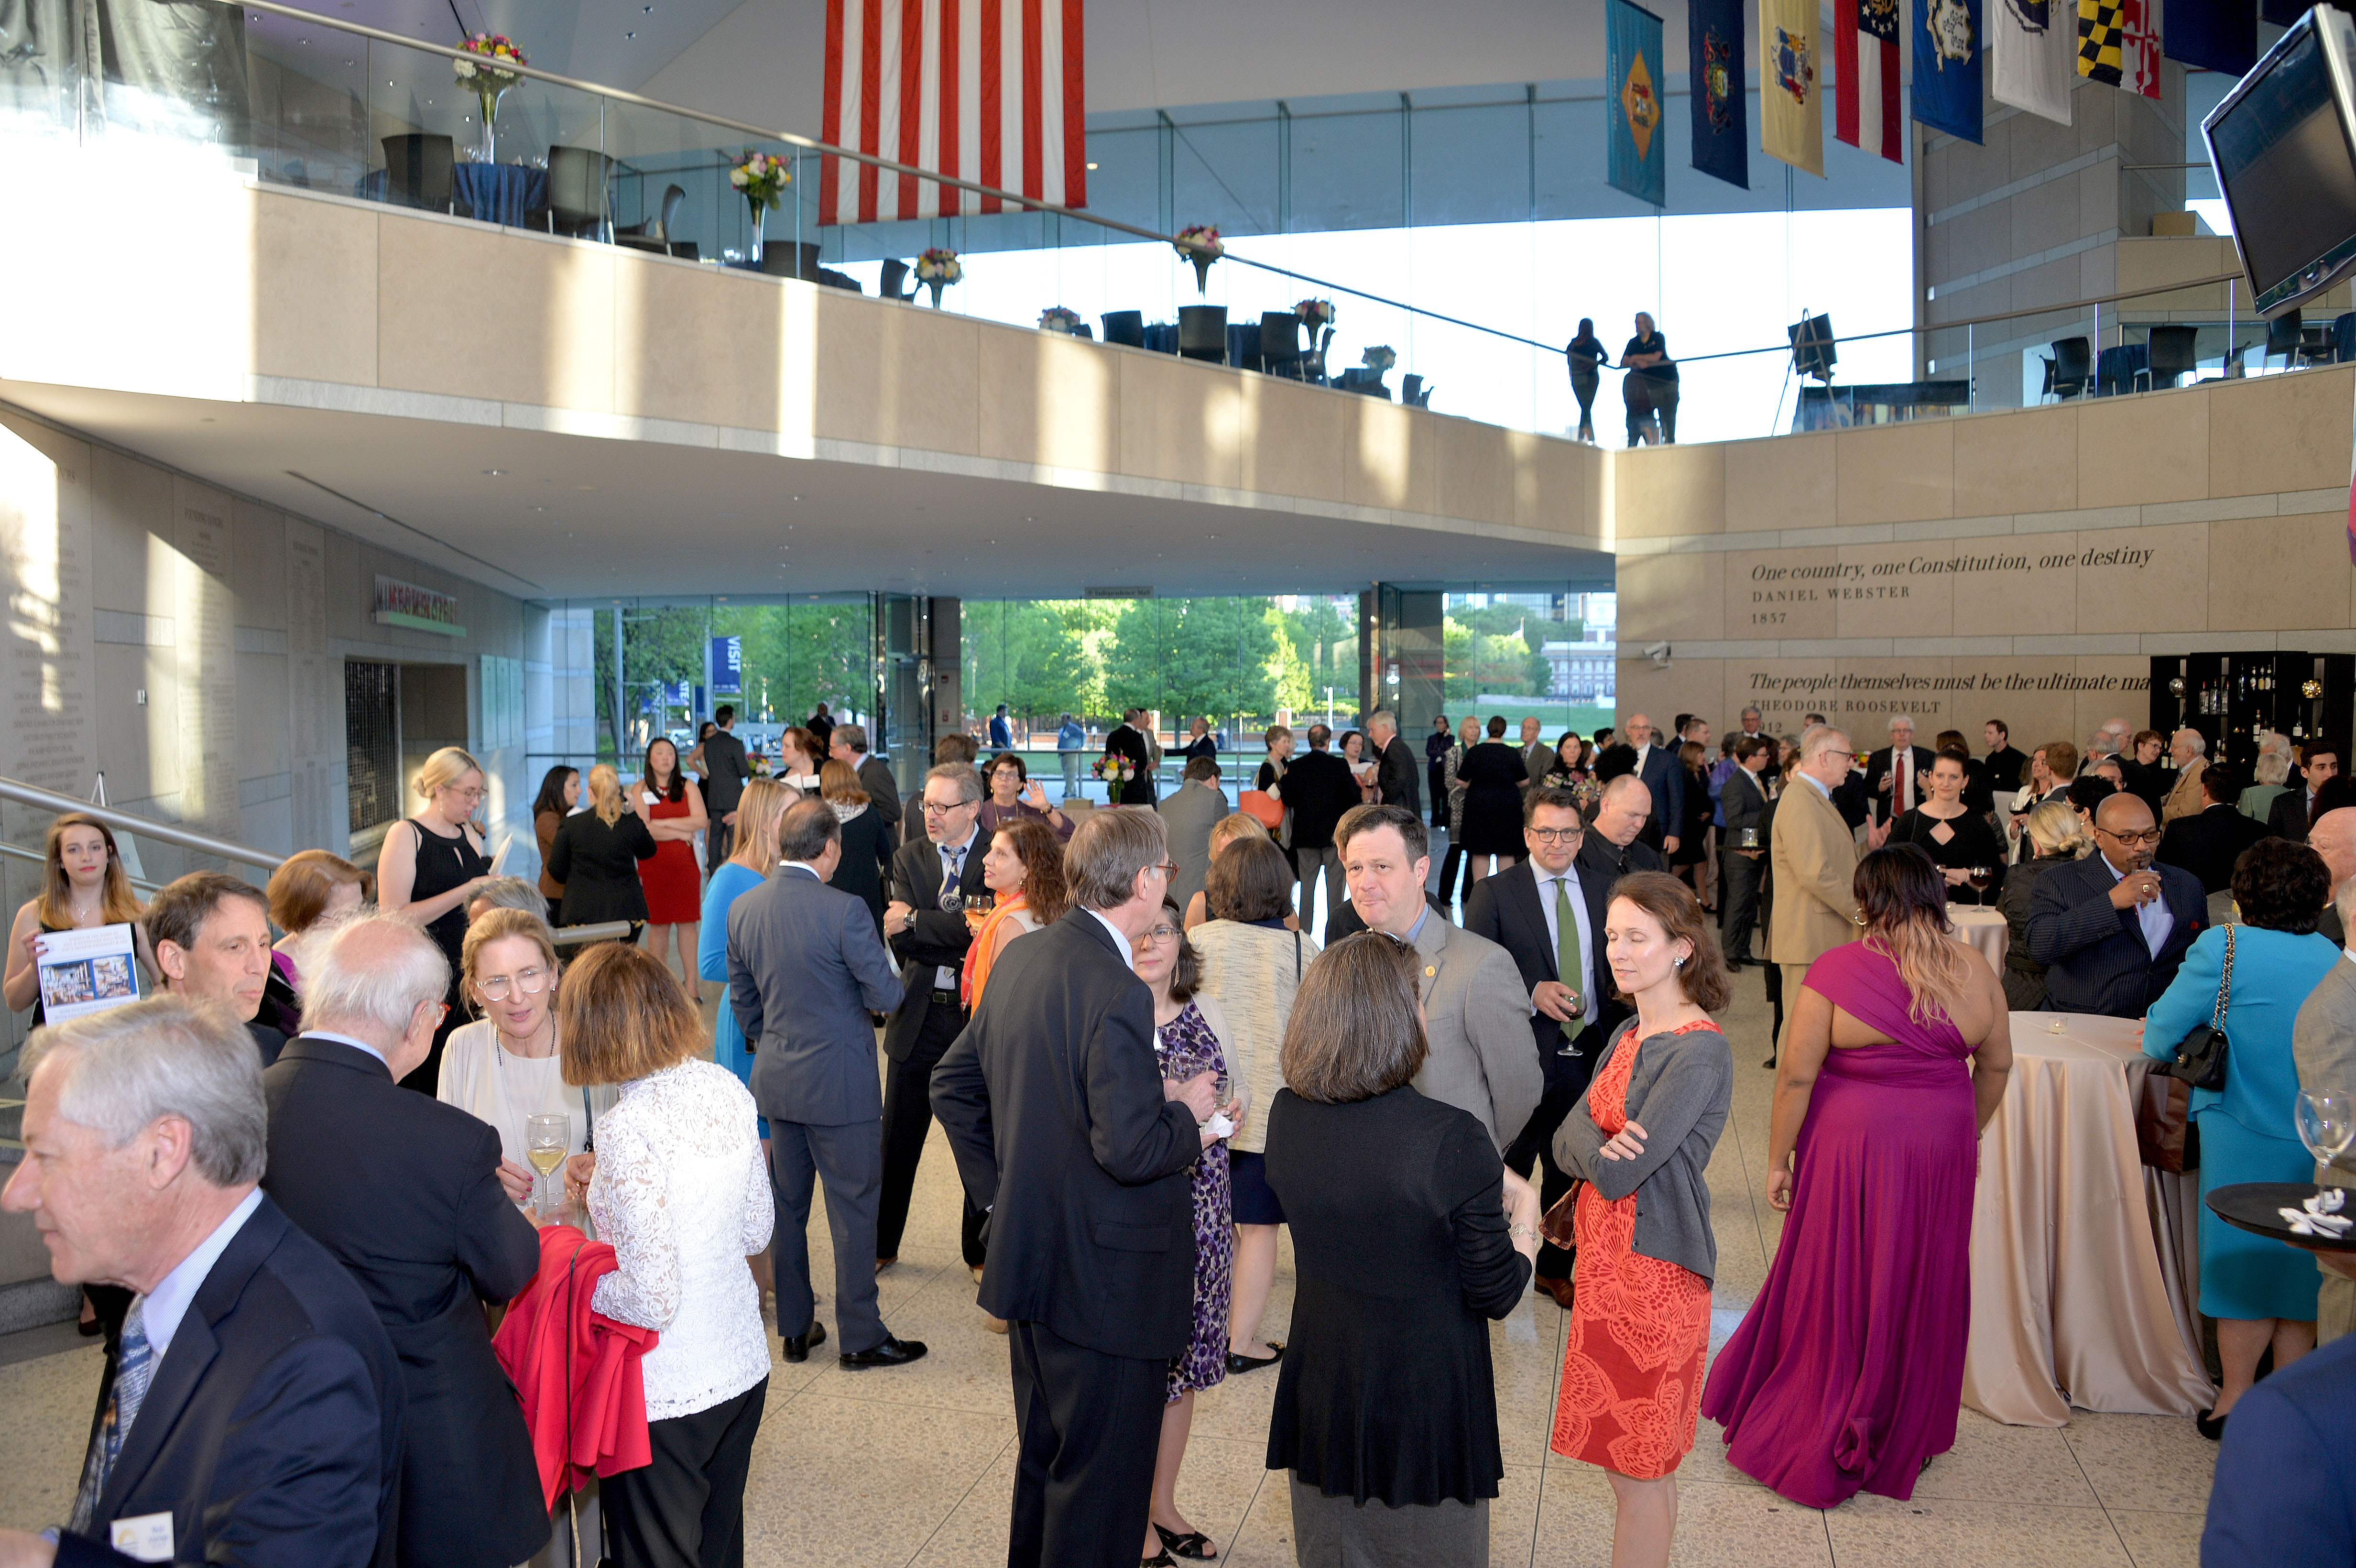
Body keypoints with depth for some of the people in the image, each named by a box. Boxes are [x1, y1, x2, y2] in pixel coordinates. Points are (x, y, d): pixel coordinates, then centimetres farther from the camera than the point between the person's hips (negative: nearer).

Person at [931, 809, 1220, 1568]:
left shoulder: (1021, 958, 3)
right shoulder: (1119, 993, -25)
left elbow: (952, 1083, 10)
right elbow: (1131, 1150, -28)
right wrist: (1187, 1114, -9)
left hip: (1029, 1255, 9)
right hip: (1103, 1278, -9)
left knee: (1044, 1455, 25)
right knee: (1102, 1483, 7)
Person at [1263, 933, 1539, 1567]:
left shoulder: (1286, 1116, -10)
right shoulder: (1452, 1140, -26)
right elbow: (1497, 1294, -15)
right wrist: (1524, 1217, 5)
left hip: (1322, 1390, 4)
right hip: (1426, 1405, -4)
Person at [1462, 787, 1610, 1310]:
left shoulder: (1604, 892, 7)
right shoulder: (1494, 894, -5)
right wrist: (1533, 993, -22)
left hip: (1588, 1056, 4)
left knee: (1570, 1171, 16)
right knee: (1503, 1173, 8)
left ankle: (1556, 1269, 35)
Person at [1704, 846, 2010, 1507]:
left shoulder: (1837, 971, -13)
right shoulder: (1975, 973, -3)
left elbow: (1797, 1074, -13)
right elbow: (1997, 1066, 8)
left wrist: (1779, 1159, -3)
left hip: (1852, 1148, -3)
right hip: (1941, 1151, 3)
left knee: (1838, 1287, 10)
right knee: (1921, 1290, 16)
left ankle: (1818, 1444, 24)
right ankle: (1905, 1433, 33)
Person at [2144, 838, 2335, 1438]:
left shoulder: (2222, 947, -14)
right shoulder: (2332, 956, 1)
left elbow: (2161, 1038, -10)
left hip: (2247, 1137, -4)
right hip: (2320, 1146, 4)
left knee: (2244, 1265, 7)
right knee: (2299, 1267, 15)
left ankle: (2236, 1402, 19)